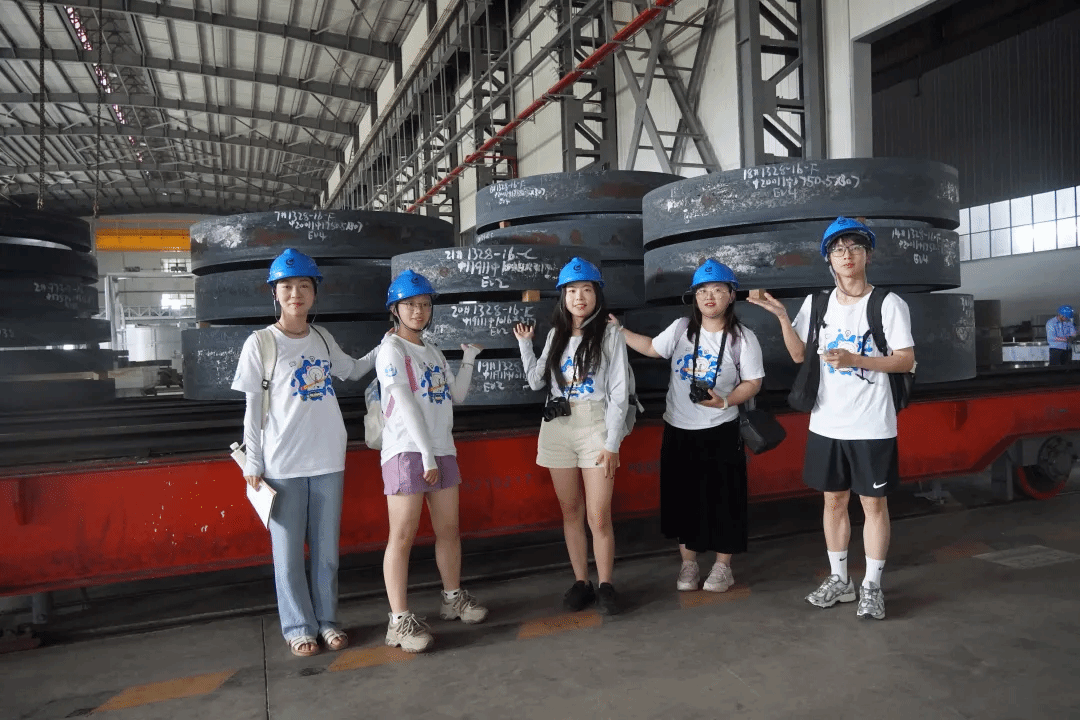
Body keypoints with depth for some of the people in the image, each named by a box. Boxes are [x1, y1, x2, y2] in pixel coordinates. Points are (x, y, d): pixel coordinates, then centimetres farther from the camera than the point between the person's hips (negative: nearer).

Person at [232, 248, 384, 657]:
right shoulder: (260, 344, -5)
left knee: (327, 548, 12)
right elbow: (253, 409, -3)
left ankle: (326, 620, 26)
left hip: (328, 460, 4)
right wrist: (253, 464, -4)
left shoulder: (323, 339, 8)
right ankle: (298, 627, 21)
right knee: (288, 551, 6)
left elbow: (352, 371, 26)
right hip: (282, 465, -4)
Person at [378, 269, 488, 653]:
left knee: (448, 528, 13)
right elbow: (406, 405, -14)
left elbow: (457, 395, 17)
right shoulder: (392, 349, -5)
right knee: (403, 535, -6)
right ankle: (400, 620, -1)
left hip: (441, 449, 7)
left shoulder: (432, 351, 17)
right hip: (407, 451, -7)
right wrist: (426, 454, -18)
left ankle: (453, 597, 28)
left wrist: (468, 360, 9)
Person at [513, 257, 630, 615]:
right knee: (570, 511, 10)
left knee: (599, 517, -5)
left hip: (595, 426, -4)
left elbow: (619, 393, -5)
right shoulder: (556, 334, 12)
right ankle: (581, 583, 21)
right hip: (557, 428, 4)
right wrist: (524, 343, 10)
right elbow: (536, 381, 14)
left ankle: (605, 586, 11)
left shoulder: (610, 335, -2)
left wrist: (612, 443, -10)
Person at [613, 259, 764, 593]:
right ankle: (688, 563, 25)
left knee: (723, 498, 4)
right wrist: (619, 330, 8)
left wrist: (724, 401, -20)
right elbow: (651, 348, 14)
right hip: (678, 429, 3)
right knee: (682, 497, 10)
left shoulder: (743, 338, -6)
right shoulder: (681, 328, 2)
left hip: (720, 431, -3)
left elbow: (752, 383, -4)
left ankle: (722, 565, 23)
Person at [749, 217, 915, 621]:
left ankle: (872, 587, 19)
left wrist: (855, 359, -20)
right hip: (826, 423, 4)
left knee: (874, 503, 5)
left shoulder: (888, 303, -5)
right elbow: (799, 355, 10)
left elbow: (906, 361, -8)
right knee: (833, 500, 12)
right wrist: (781, 316, -2)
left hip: (872, 425, -4)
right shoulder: (816, 303, 6)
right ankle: (839, 581, 27)